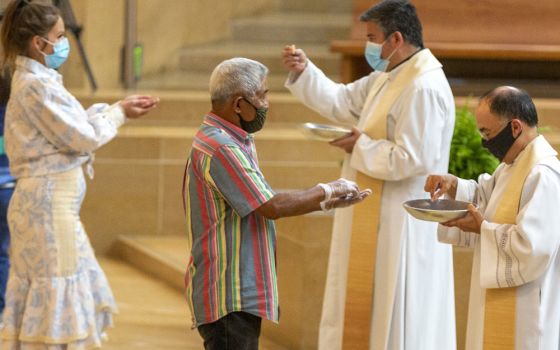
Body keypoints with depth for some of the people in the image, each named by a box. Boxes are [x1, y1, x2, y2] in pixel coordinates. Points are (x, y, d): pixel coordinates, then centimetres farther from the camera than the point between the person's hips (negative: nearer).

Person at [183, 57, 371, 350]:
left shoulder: (233, 143, 15)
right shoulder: (219, 148, -19)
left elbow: (265, 204, 18)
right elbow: (272, 207, -21)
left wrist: (327, 203, 12)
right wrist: (326, 191, -7)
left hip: (242, 292, 11)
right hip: (228, 297, -11)